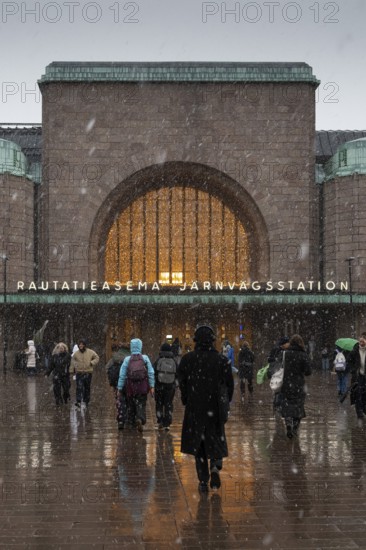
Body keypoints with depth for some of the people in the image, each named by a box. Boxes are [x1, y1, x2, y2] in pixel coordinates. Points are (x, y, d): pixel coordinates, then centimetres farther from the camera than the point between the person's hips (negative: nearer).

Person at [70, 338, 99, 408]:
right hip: (79, 373, 0)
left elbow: (97, 358, 9)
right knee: (79, 388, -11)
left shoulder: (90, 352, -1)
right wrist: (74, 367, 7)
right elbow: (73, 360, 20)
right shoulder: (76, 353, 3)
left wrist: (92, 363, -7)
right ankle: (78, 402, -15)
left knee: (87, 388, 10)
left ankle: (86, 401, 23)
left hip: (88, 373, 0)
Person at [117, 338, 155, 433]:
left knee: (131, 405, 17)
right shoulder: (145, 358, -3)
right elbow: (151, 373, -4)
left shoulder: (127, 359, -4)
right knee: (141, 404, 3)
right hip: (142, 386, -1)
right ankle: (140, 419, -21)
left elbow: (122, 375, -2)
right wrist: (152, 386, -1)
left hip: (131, 386, 1)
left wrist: (120, 388, 4)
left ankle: (131, 422, 25)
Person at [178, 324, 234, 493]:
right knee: (216, 440, 15)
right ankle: (215, 465, -12)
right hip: (215, 409, 0)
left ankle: (203, 481, 8)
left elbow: (182, 383, -2)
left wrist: (186, 401, 10)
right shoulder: (222, 360, -4)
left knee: (198, 444, 10)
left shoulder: (187, 359, -4)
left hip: (194, 409, 0)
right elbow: (229, 385, -3)